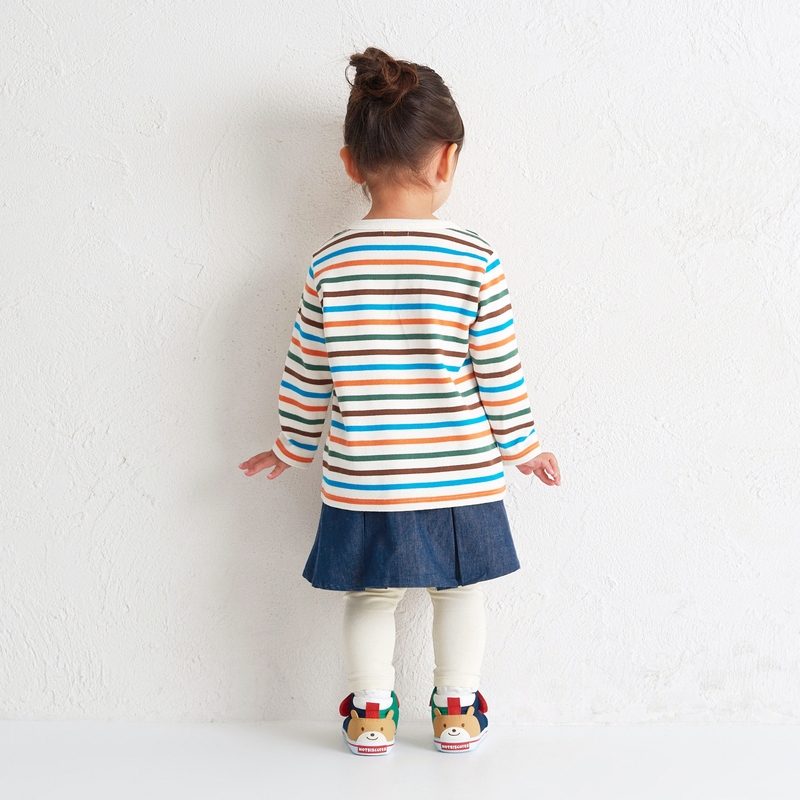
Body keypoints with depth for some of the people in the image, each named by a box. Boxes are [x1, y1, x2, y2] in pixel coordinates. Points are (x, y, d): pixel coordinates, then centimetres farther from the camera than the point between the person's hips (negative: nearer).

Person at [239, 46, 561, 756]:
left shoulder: (330, 265, -7)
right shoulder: (475, 261, -12)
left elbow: (307, 375, 0)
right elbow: (500, 373, -7)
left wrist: (295, 447, 16)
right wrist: (523, 447, 8)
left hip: (361, 483, 1)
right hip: (461, 477, -1)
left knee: (371, 598, 18)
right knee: (461, 593, 18)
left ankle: (371, 714, 31)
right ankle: (457, 712, 32)